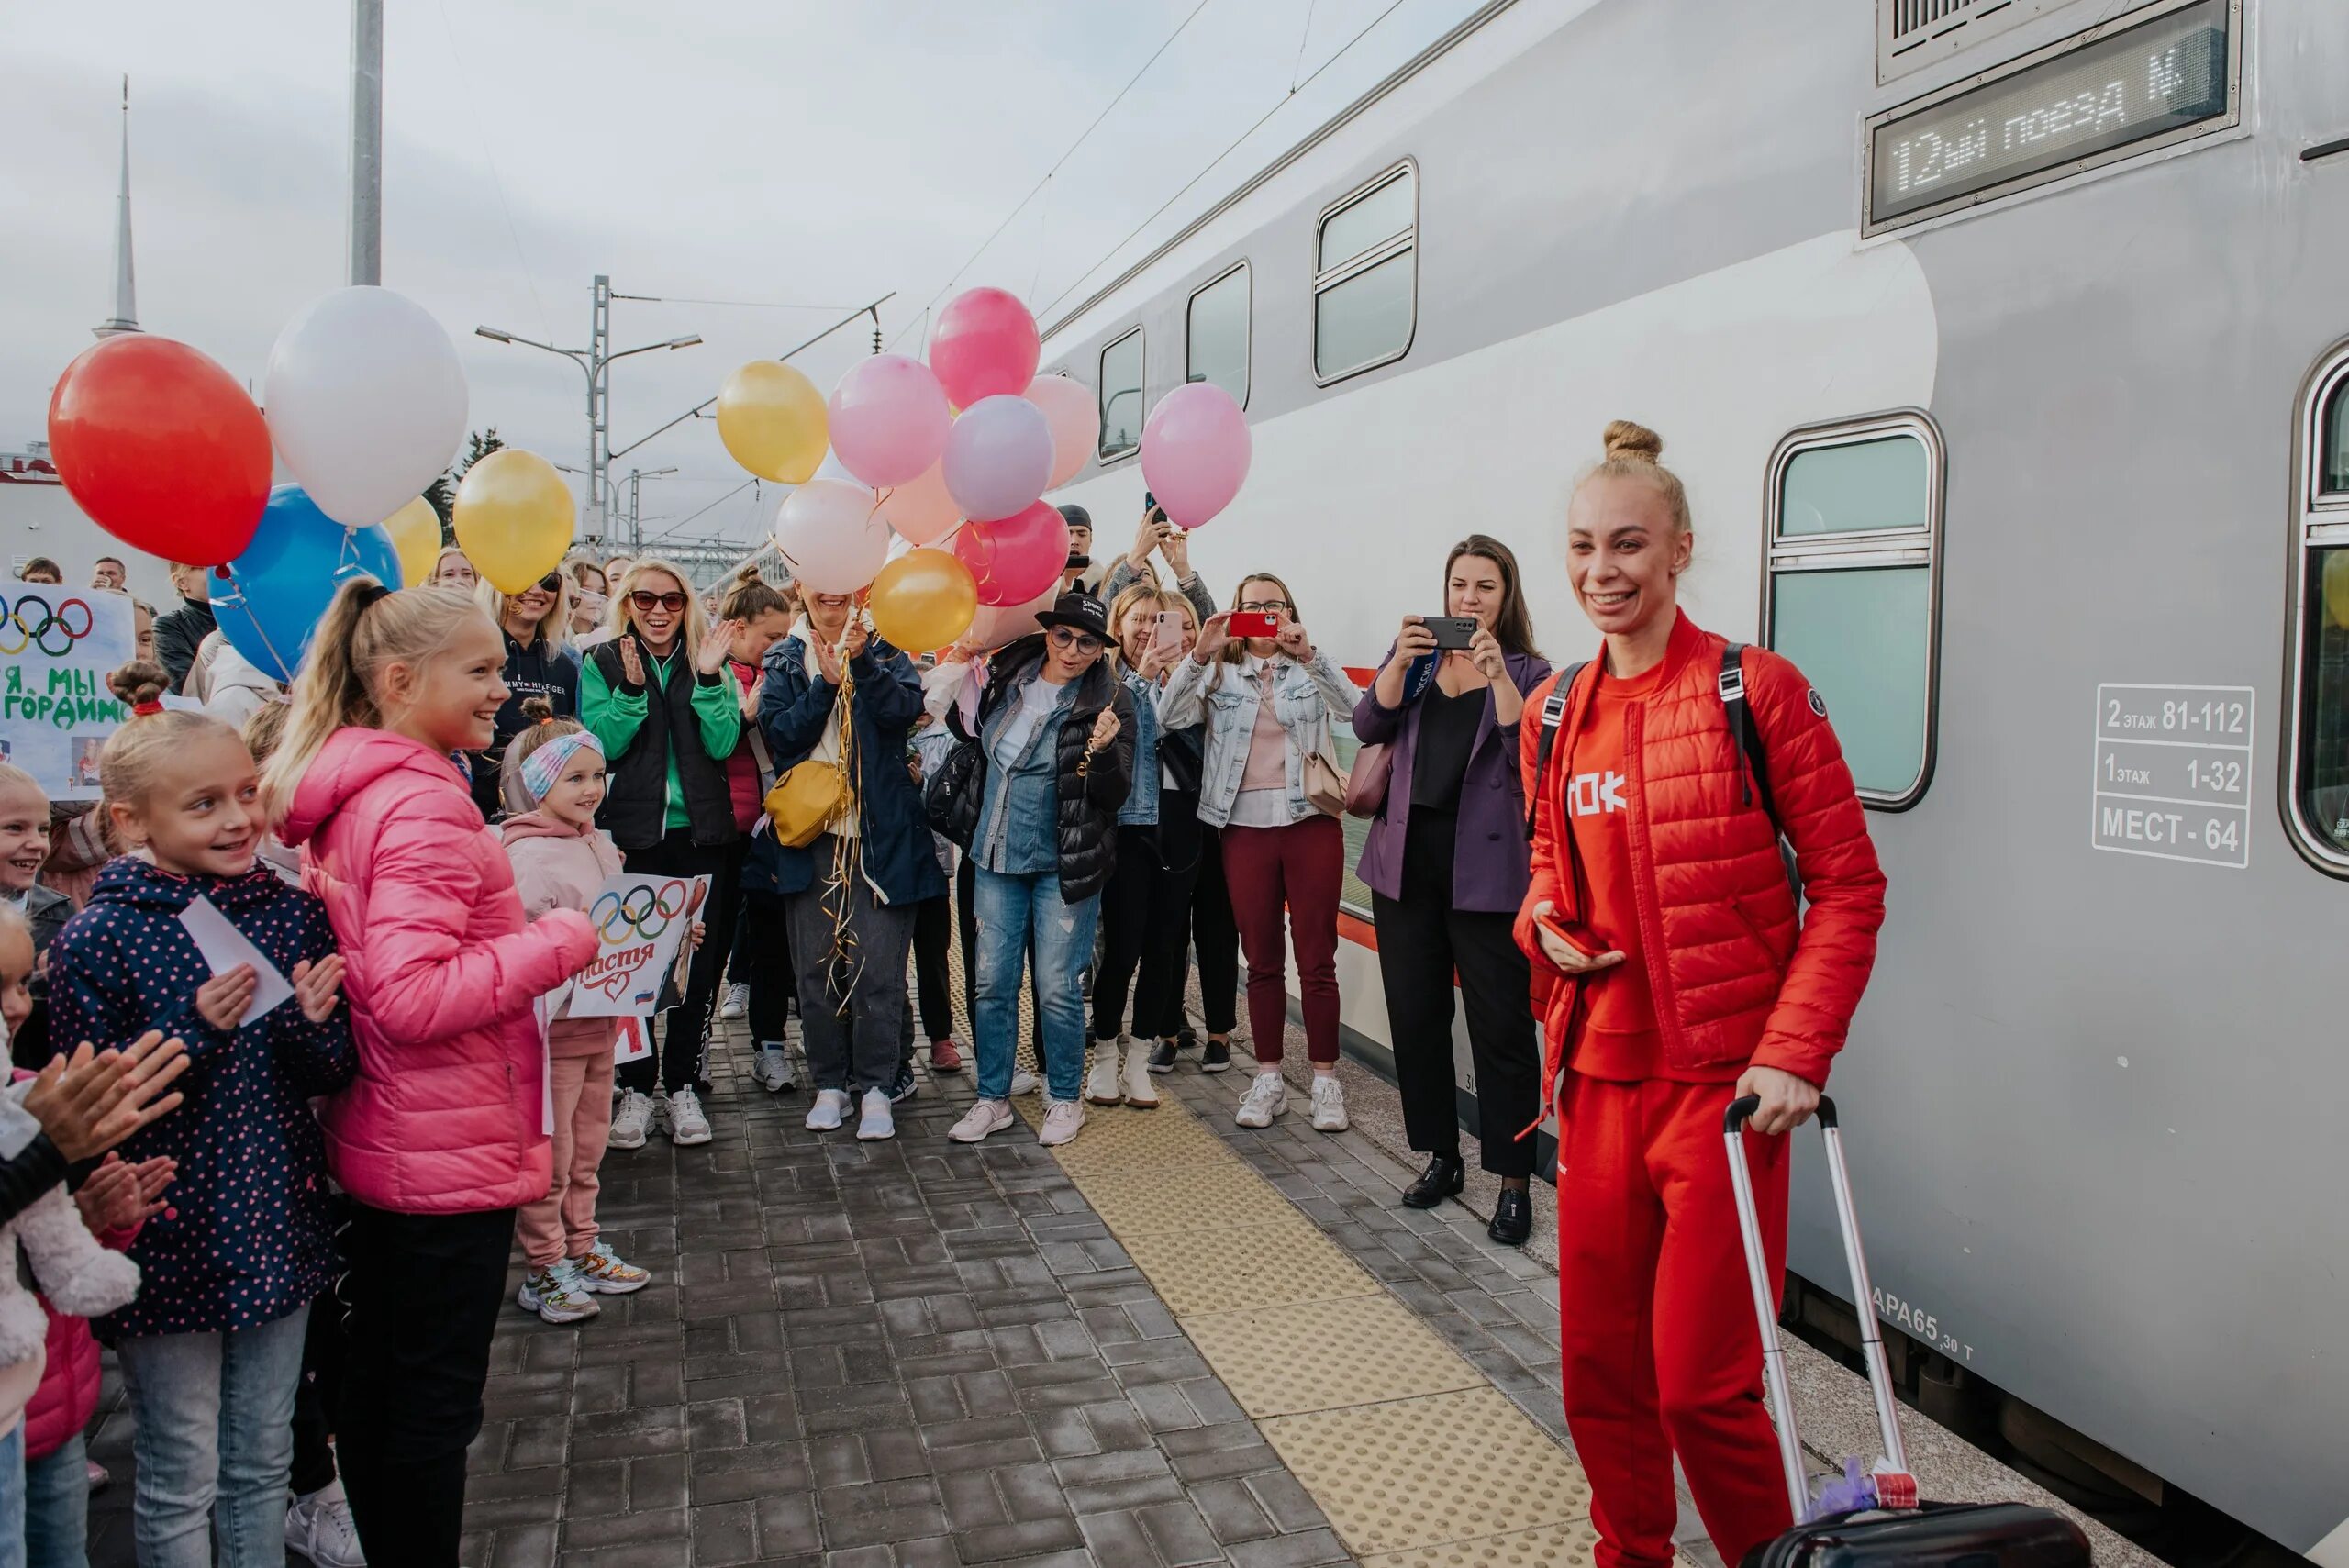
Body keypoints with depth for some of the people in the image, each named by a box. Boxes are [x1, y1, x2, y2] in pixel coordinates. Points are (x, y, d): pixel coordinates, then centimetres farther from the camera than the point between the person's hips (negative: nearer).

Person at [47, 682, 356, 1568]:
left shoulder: (294, 913, -2)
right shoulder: (98, 938, -13)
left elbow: (333, 1075, 3)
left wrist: (313, 1026, -17)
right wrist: (191, 1030, -25)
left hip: (276, 1224, 4)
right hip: (169, 1237, -4)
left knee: (262, 1465, 19)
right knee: (180, 1478, 12)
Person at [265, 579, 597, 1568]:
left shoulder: (342, 791, 7)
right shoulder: (425, 804, -22)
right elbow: (415, 997, -29)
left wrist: (510, 922, 11)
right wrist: (561, 938, -20)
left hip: (375, 1144, 9)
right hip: (452, 1151, -9)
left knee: (373, 1378, 21)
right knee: (436, 1402, 5)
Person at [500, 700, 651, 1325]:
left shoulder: (599, 844, 10)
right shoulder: (526, 855, -16)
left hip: (599, 1024, 8)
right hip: (550, 1026, -8)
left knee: (586, 1149, 19)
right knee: (549, 1155, 4)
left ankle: (582, 1250, 33)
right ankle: (544, 1269, 17)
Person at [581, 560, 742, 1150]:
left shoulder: (710, 661, 8)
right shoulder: (601, 664, 5)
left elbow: (722, 744, -4)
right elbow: (602, 744, -7)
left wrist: (708, 679, -15)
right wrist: (631, 687, -18)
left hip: (702, 834, 1)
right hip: (632, 833, -1)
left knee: (700, 960, 4)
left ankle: (681, 1085, 16)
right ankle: (635, 1088, 14)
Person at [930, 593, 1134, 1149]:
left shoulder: (1108, 702, -9)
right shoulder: (1005, 677, 2)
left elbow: (1113, 797, -12)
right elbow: (966, 733, 18)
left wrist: (1104, 751, -30)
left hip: (1064, 866, -4)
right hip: (997, 858, 4)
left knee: (1057, 988, 0)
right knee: (993, 983, 7)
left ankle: (1065, 1100, 20)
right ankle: (993, 1099, 22)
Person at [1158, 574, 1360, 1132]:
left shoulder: (1311, 667, 9)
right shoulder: (1220, 673, 9)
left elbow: (1349, 704, -11)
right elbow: (1169, 716, -7)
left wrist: (1306, 653, -25)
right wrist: (1200, 654, -20)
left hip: (1310, 821, -1)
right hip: (1245, 827, 1)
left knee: (1317, 958, 0)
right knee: (1262, 960, 7)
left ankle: (1325, 1080, 10)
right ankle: (1268, 1080, 17)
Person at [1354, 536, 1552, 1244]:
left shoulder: (1529, 671, 2)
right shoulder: (1415, 657, 11)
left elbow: (1533, 758, -12)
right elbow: (1368, 726, -1)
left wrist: (1496, 674, -22)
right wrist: (1401, 660, -16)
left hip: (1487, 870, -4)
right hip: (1408, 862, 4)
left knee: (1501, 1026, -2)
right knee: (1414, 1016, 9)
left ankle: (1514, 1180, 8)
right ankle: (1441, 1156, 25)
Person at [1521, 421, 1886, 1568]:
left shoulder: (1756, 689, -9)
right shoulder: (1553, 712, 7)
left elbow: (1847, 883, -7)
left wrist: (1794, 1054, -15)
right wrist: (1545, 922, -2)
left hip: (1725, 1081, -5)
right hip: (1599, 1075, 5)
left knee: (1702, 1384, -1)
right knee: (1598, 1366, 15)